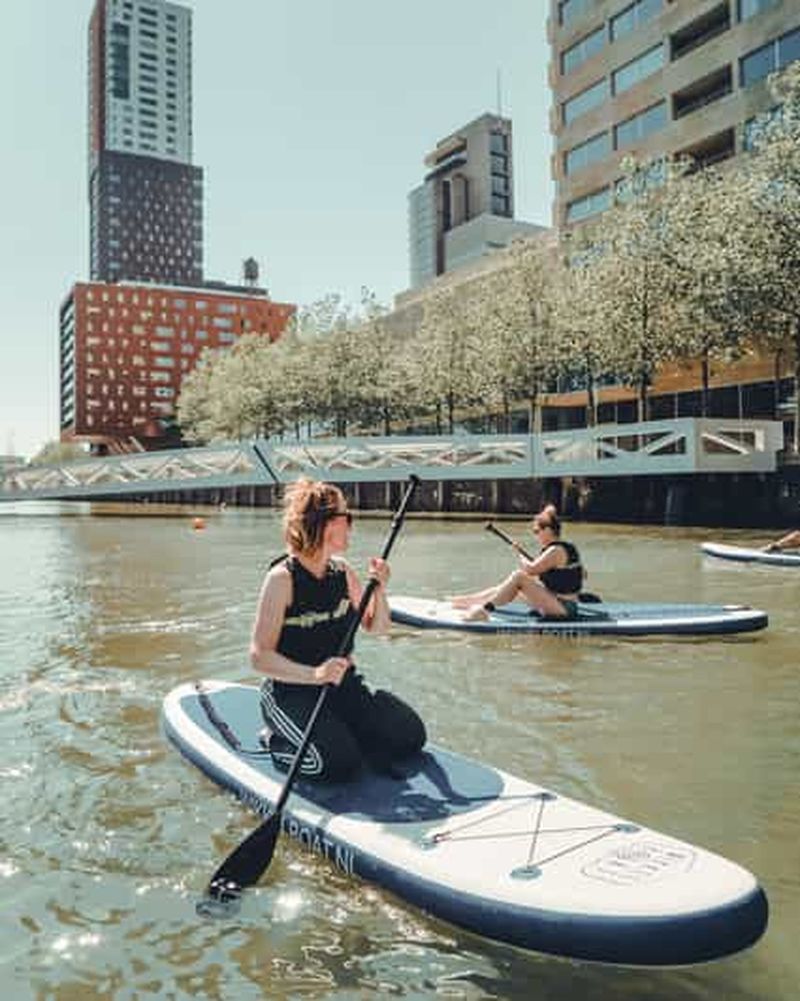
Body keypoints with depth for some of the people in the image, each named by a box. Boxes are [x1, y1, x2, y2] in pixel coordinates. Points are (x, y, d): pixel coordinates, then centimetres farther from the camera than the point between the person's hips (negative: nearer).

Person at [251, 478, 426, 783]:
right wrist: (314, 675, -34)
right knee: (338, 763, -27)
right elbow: (260, 656, -20)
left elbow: (376, 627, 13)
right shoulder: (282, 578, -16)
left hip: (344, 684, 6)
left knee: (409, 736, -7)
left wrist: (379, 589, -7)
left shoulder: (341, 570, 3)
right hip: (290, 692, -6)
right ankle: (280, 745, 2)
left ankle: (337, 733, 13)